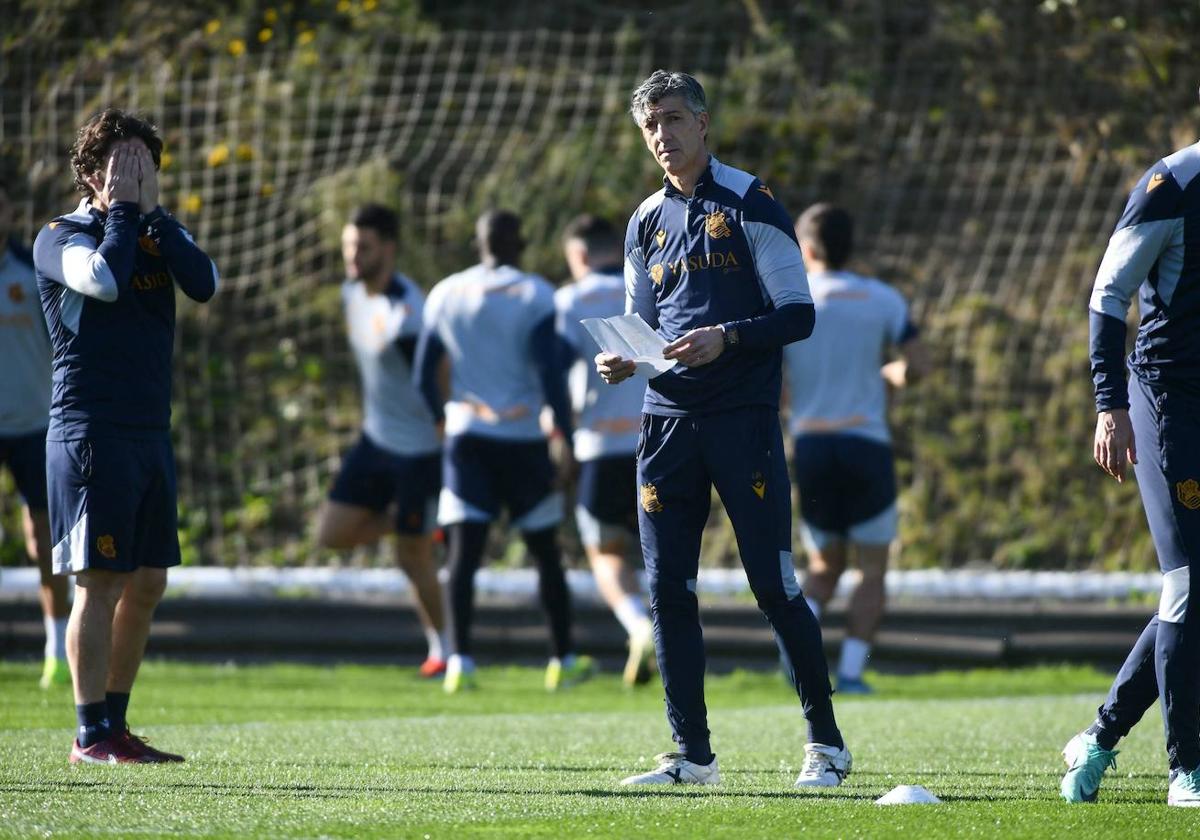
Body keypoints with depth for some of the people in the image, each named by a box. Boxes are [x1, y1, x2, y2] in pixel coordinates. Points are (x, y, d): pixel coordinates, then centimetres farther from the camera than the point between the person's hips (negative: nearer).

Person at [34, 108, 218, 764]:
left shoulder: (158, 233, 14)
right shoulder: (62, 237, -4)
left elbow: (204, 285, -5)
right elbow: (104, 279, -25)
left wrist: (152, 211, -7)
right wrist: (122, 209, -12)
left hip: (150, 432, 7)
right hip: (91, 433, -7)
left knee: (147, 583, 8)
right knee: (100, 582, -8)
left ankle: (115, 724, 16)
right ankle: (91, 736, -5)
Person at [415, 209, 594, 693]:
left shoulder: (446, 295, 6)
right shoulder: (535, 296, -4)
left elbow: (424, 377, 11)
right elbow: (550, 374, -12)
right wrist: (567, 438, -8)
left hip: (466, 436, 2)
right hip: (522, 439, -2)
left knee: (463, 551, -4)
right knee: (546, 553, 10)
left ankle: (460, 660, -18)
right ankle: (563, 661, 16)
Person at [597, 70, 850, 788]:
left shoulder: (749, 203, -2)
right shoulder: (648, 222, 15)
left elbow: (798, 314, -5)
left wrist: (726, 338, -20)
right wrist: (621, 359, 0)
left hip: (743, 417, -5)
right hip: (667, 420, 5)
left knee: (774, 584, -6)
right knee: (668, 590, 1)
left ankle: (827, 742, 4)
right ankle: (693, 755, 7)